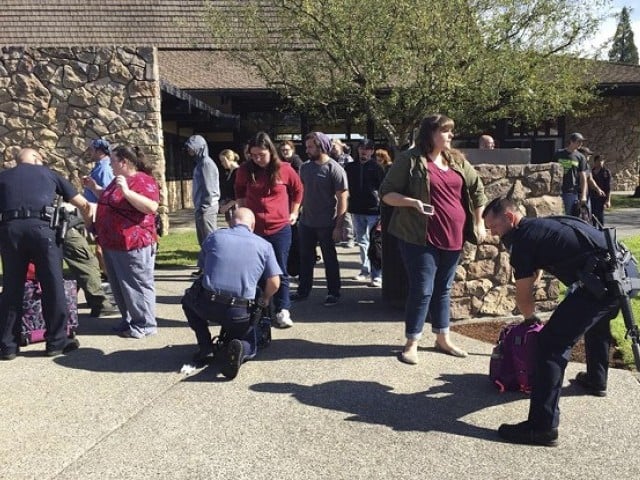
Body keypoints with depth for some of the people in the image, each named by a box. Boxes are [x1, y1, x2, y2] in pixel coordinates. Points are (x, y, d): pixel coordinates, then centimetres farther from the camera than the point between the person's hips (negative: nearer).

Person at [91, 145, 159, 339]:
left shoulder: (143, 180, -14)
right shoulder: (118, 180, 16)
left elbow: (152, 207, -27)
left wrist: (127, 192, -31)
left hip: (133, 244, -10)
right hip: (112, 244, 10)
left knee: (137, 285, -2)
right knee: (119, 286, 15)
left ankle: (145, 324, 7)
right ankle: (129, 320, 27)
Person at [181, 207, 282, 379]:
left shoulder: (215, 236, 7)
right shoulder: (264, 245, 5)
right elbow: (274, 283, 1)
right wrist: (264, 300, 22)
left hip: (207, 306, 0)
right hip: (239, 313, 0)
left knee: (188, 300, 34)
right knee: (249, 346, 27)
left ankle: (205, 347, 17)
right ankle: (239, 349, -11)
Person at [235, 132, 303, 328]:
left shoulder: (284, 169, -6)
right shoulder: (245, 170, -1)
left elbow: (298, 190, 11)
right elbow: (239, 192, 17)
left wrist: (294, 212, 11)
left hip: (280, 228, -2)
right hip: (253, 229, 2)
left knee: (280, 271, 4)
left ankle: (283, 311, 10)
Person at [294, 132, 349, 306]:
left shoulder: (334, 169, -12)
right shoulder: (305, 167, 5)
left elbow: (342, 199, -13)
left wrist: (338, 226, -16)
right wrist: (297, 213, 6)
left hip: (326, 224, -5)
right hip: (306, 222, 5)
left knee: (329, 259, 7)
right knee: (305, 258, 14)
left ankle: (334, 293, 20)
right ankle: (303, 290, 27)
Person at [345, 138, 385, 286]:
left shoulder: (376, 168, -2)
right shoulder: (350, 167, 9)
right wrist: (347, 206, 8)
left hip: (373, 211, -4)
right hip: (357, 210, 5)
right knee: (362, 242, 13)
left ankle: (377, 275, -1)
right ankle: (365, 270, 23)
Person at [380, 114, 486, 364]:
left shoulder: (457, 160, 10)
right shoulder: (410, 160, -7)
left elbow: (477, 190, 18)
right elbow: (387, 193, -5)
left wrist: (479, 224, 14)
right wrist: (412, 202, -22)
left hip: (452, 237, 6)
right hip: (421, 238, -6)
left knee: (443, 289, 15)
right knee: (422, 290, -4)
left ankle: (442, 338, 28)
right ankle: (411, 343, 9)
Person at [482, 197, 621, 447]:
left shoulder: (522, 238, -5)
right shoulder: (541, 226, 23)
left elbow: (524, 296, 1)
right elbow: (535, 270, 34)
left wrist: (531, 317, 22)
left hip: (604, 280, -11)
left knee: (552, 344, -11)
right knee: (597, 322, 37)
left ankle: (542, 427, -12)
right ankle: (596, 380, 56)